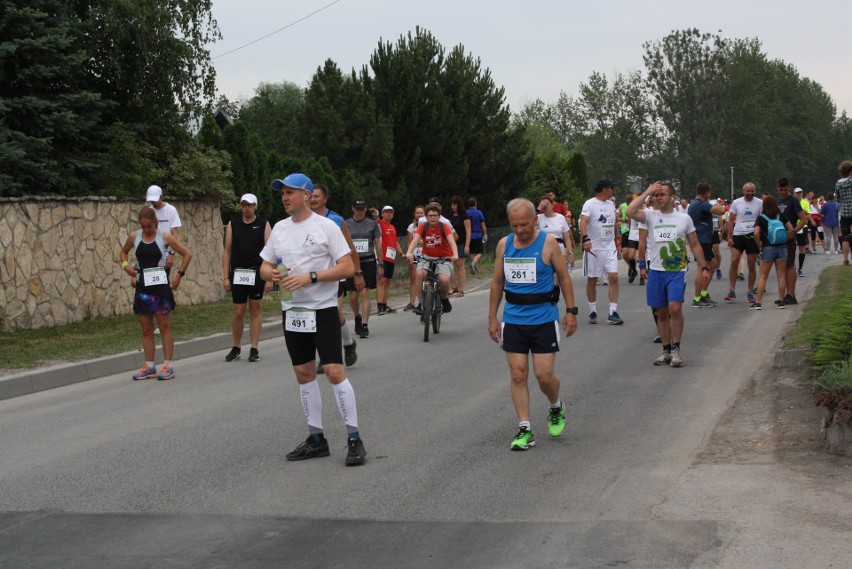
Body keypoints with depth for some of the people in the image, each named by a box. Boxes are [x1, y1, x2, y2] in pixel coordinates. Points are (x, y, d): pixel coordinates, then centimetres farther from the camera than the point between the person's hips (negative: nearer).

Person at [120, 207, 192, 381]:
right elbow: (123, 252, 22)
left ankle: (168, 366, 2)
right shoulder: (134, 237, 3)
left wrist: (179, 275, -5)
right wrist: (125, 265, 3)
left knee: (165, 327, -1)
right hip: (142, 286, 4)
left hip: (160, 285, -4)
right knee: (146, 329, 7)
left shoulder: (165, 237, -7)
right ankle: (149, 367, 13)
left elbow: (187, 254, -1)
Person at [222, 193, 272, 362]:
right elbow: (227, 251, 8)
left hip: (257, 273, -1)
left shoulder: (264, 225, 2)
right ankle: (236, 348, 15)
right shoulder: (232, 225, 8)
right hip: (237, 273, 1)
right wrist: (225, 277, 1)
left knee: (255, 310, 4)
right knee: (238, 312, 2)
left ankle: (254, 349, 9)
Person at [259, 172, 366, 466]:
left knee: (334, 371, -11)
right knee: (304, 374, 9)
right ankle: (316, 439, 18)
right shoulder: (280, 228, 11)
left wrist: (310, 277, -21)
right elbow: (264, 266, 16)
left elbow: (347, 267, -12)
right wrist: (272, 274, -8)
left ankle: (354, 438, -4)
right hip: (292, 310, 6)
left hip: (323, 310, -6)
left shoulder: (326, 226, -7)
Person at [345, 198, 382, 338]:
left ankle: (365, 326, -6)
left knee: (365, 294, -9)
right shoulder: (346, 224, 6)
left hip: (368, 262, -1)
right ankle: (357, 317, 30)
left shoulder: (372, 224, 6)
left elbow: (378, 244, 9)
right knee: (353, 296, 1)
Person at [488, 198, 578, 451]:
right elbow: (497, 282, 12)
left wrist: (571, 311, -3)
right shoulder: (504, 245, 4)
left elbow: (564, 277, 1)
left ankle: (556, 407, 27)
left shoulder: (548, 243, -6)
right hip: (513, 320, 3)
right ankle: (524, 429, 5)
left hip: (544, 318, -3)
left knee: (544, 375, -5)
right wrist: (492, 317, 9)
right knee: (518, 375, -1)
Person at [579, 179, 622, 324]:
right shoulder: (590, 204, -8)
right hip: (593, 247, -5)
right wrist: (586, 238, -35)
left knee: (614, 277, -7)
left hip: (610, 247, 5)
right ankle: (593, 312, 17)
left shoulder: (611, 205, 12)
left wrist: (616, 239, 23)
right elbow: (583, 221, -21)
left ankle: (613, 313, -6)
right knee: (591, 280, 5)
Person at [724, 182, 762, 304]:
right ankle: (732, 291, -3)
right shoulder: (736, 203, 3)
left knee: (751, 265, 4)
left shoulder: (760, 203, 1)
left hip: (753, 236, 0)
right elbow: (730, 220, 7)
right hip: (738, 235, 0)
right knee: (734, 261, -10)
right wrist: (729, 237, 0)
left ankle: (750, 292, 14)